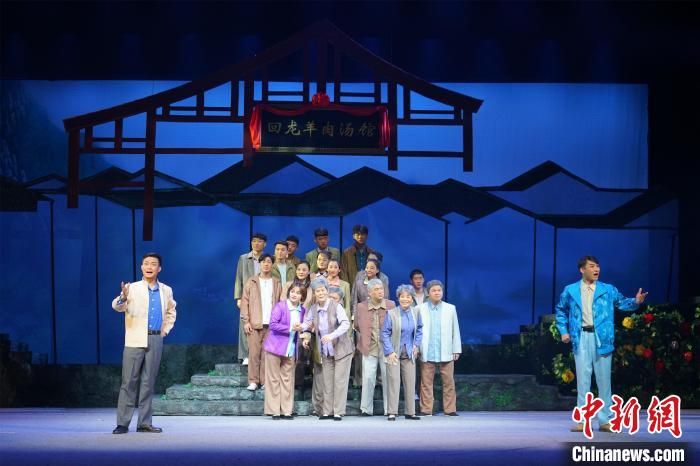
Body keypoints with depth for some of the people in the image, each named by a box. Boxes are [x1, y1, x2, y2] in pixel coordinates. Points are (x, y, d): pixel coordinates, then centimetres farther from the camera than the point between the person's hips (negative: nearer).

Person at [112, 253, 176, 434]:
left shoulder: (166, 290, 9)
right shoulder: (133, 288, -3)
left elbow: (171, 312, 26)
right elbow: (117, 306, -18)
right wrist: (123, 298, -40)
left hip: (156, 340, 3)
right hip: (135, 340, -3)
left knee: (148, 382, 7)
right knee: (129, 382, -2)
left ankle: (145, 423, 12)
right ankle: (122, 423, 3)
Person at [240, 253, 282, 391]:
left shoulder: (276, 283, 10)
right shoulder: (251, 282, 6)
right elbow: (245, 302, 3)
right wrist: (246, 321, -5)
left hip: (272, 324, 1)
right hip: (255, 323, -1)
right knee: (254, 353, -2)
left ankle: (265, 381, 5)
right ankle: (253, 381, 2)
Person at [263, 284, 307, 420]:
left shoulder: (303, 311, 8)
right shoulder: (280, 306, -8)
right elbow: (273, 324, -16)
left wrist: (302, 328, -3)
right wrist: (291, 328, -19)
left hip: (291, 350, 5)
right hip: (275, 347, -5)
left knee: (288, 379, 6)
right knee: (274, 379, 1)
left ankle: (286, 410, 10)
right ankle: (274, 411, 5)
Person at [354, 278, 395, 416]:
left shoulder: (391, 305, -3)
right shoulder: (361, 307, -1)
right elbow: (357, 326, 15)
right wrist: (364, 336, 9)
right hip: (369, 348, 0)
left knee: (388, 378, 5)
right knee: (368, 378, 0)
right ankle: (366, 408, 9)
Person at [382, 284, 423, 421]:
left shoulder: (415, 312, 1)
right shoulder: (391, 313, -11)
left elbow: (420, 329, 16)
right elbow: (385, 333, -8)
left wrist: (417, 344, 7)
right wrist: (389, 352, -13)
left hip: (409, 353, 4)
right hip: (394, 353, -4)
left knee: (410, 382, 5)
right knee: (394, 381, -6)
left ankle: (410, 412, 14)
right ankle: (392, 412, -1)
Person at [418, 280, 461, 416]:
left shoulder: (450, 309, 10)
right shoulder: (420, 309, 4)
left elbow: (455, 331, 10)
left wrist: (456, 350, 6)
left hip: (446, 353, 1)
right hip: (427, 353, -1)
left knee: (449, 382, 2)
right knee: (426, 383, 1)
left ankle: (450, 409, 9)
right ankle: (426, 409, 6)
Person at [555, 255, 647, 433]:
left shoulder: (608, 290, 7)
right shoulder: (570, 290, 6)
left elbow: (621, 302, 3)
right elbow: (560, 311, 16)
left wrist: (636, 301, -17)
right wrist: (564, 331, 7)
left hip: (601, 338, 0)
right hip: (581, 338, 0)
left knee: (604, 379, 3)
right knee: (582, 379, 3)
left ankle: (605, 420, 10)